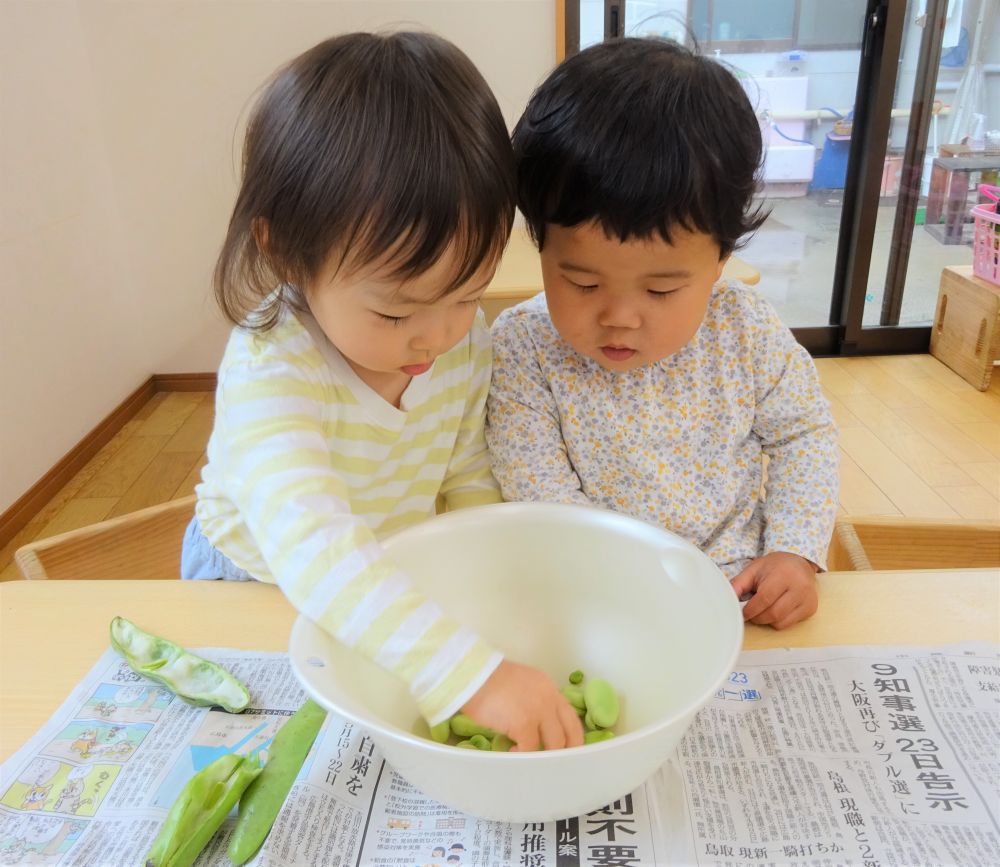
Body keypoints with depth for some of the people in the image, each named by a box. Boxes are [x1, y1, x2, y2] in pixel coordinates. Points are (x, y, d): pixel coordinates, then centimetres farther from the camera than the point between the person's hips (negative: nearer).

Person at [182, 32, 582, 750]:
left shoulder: (467, 341, -16)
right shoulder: (271, 370, -35)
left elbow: (467, 480, -2)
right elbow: (310, 544, -49)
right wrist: (473, 671, -56)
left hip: (398, 582, 4)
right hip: (257, 584, -3)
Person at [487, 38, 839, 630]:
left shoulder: (746, 329, -8)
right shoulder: (522, 349, -14)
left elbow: (805, 433, 6)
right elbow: (542, 500, -15)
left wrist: (796, 551, -7)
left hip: (745, 593, 2)